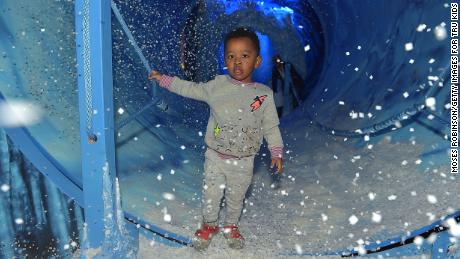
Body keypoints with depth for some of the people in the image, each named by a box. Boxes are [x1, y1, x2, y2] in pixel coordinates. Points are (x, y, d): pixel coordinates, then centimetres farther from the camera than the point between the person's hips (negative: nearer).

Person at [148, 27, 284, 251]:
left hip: (243, 162, 0)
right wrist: (163, 79, 5)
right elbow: (190, 89, 6)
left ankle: (231, 226, 45)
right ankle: (209, 225, 42)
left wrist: (276, 152, -7)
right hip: (215, 156, 1)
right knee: (211, 194, 17)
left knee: (236, 197, 19)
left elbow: (271, 127, -2)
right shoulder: (217, 85, -7)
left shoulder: (264, 94, -10)